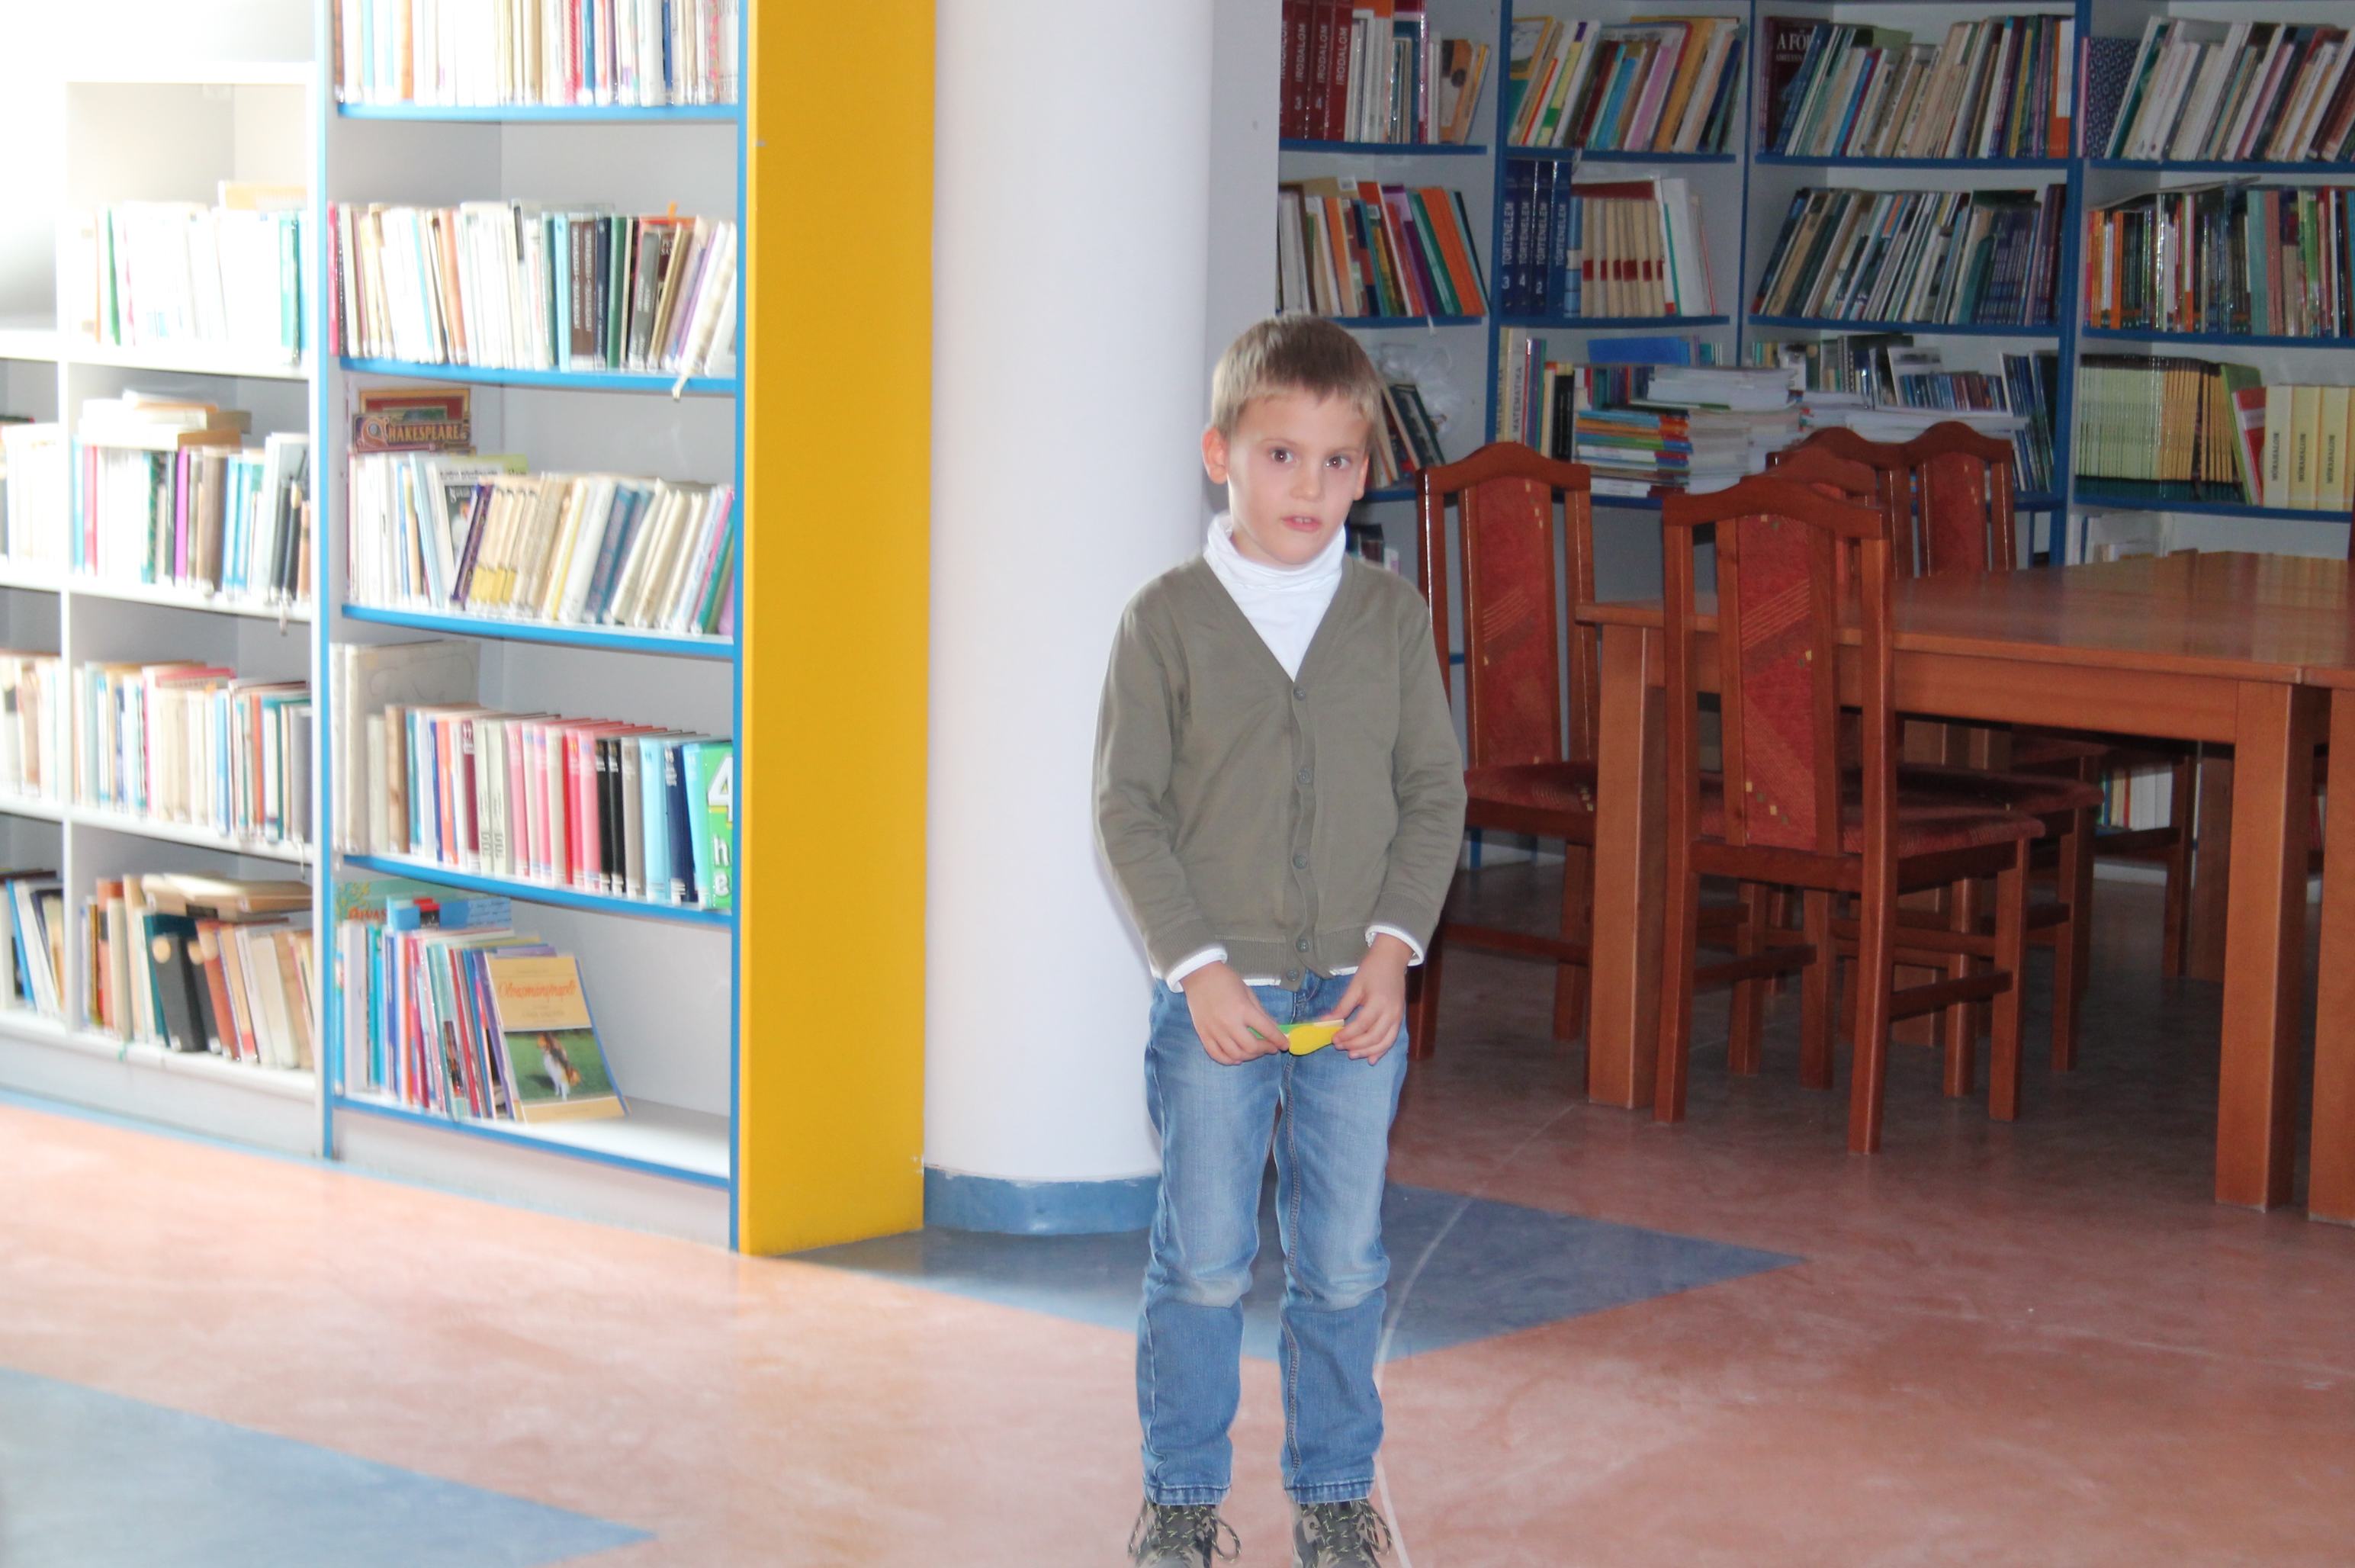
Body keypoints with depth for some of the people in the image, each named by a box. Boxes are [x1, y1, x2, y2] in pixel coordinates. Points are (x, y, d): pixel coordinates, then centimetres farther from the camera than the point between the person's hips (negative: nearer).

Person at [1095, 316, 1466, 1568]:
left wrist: (1393, 945, -8)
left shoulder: (1393, 615, 3)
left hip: (1356, 997, 2)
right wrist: (1198, 968, -12)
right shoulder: (1167, 618, -4)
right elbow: (1126, 809, -5)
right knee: (1203, 1264, 5)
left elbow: (1434, 792, 5)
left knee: (1344, 1264, 9)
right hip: (1215, 994, -2)